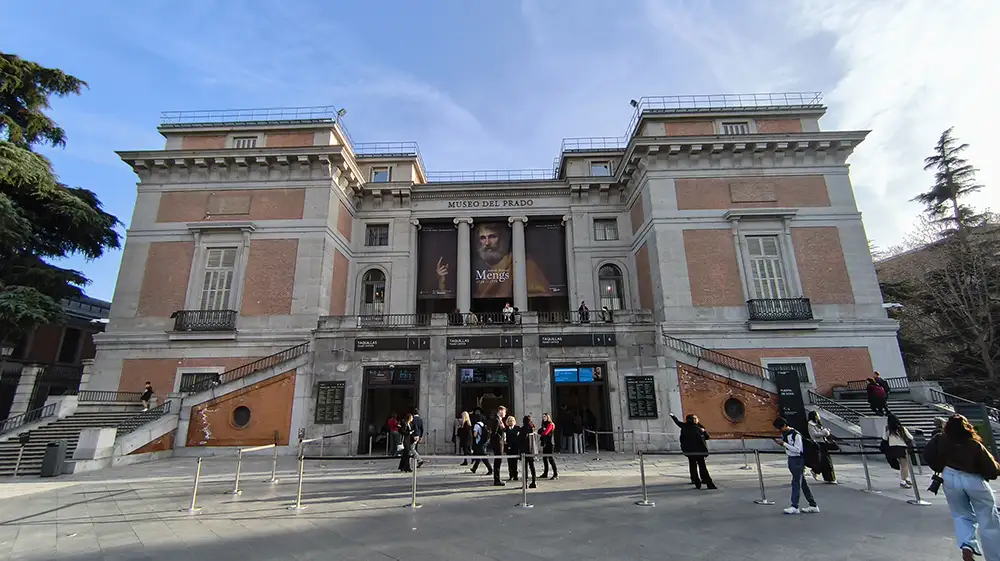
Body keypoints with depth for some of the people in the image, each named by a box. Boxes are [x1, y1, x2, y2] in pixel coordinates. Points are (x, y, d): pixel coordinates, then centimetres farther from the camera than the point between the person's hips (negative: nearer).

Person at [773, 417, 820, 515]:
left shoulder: (796, 435, -20)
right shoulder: (784, 434, 6)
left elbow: (798, 450, -22)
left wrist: (784, 443, -24)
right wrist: (779, 443, -2)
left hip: (798, 460, -8)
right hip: (790, 459, 9)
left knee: (796, 483, -7)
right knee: (802, 483, 14)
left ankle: (795, 507, -3)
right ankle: (813, 505, 23)